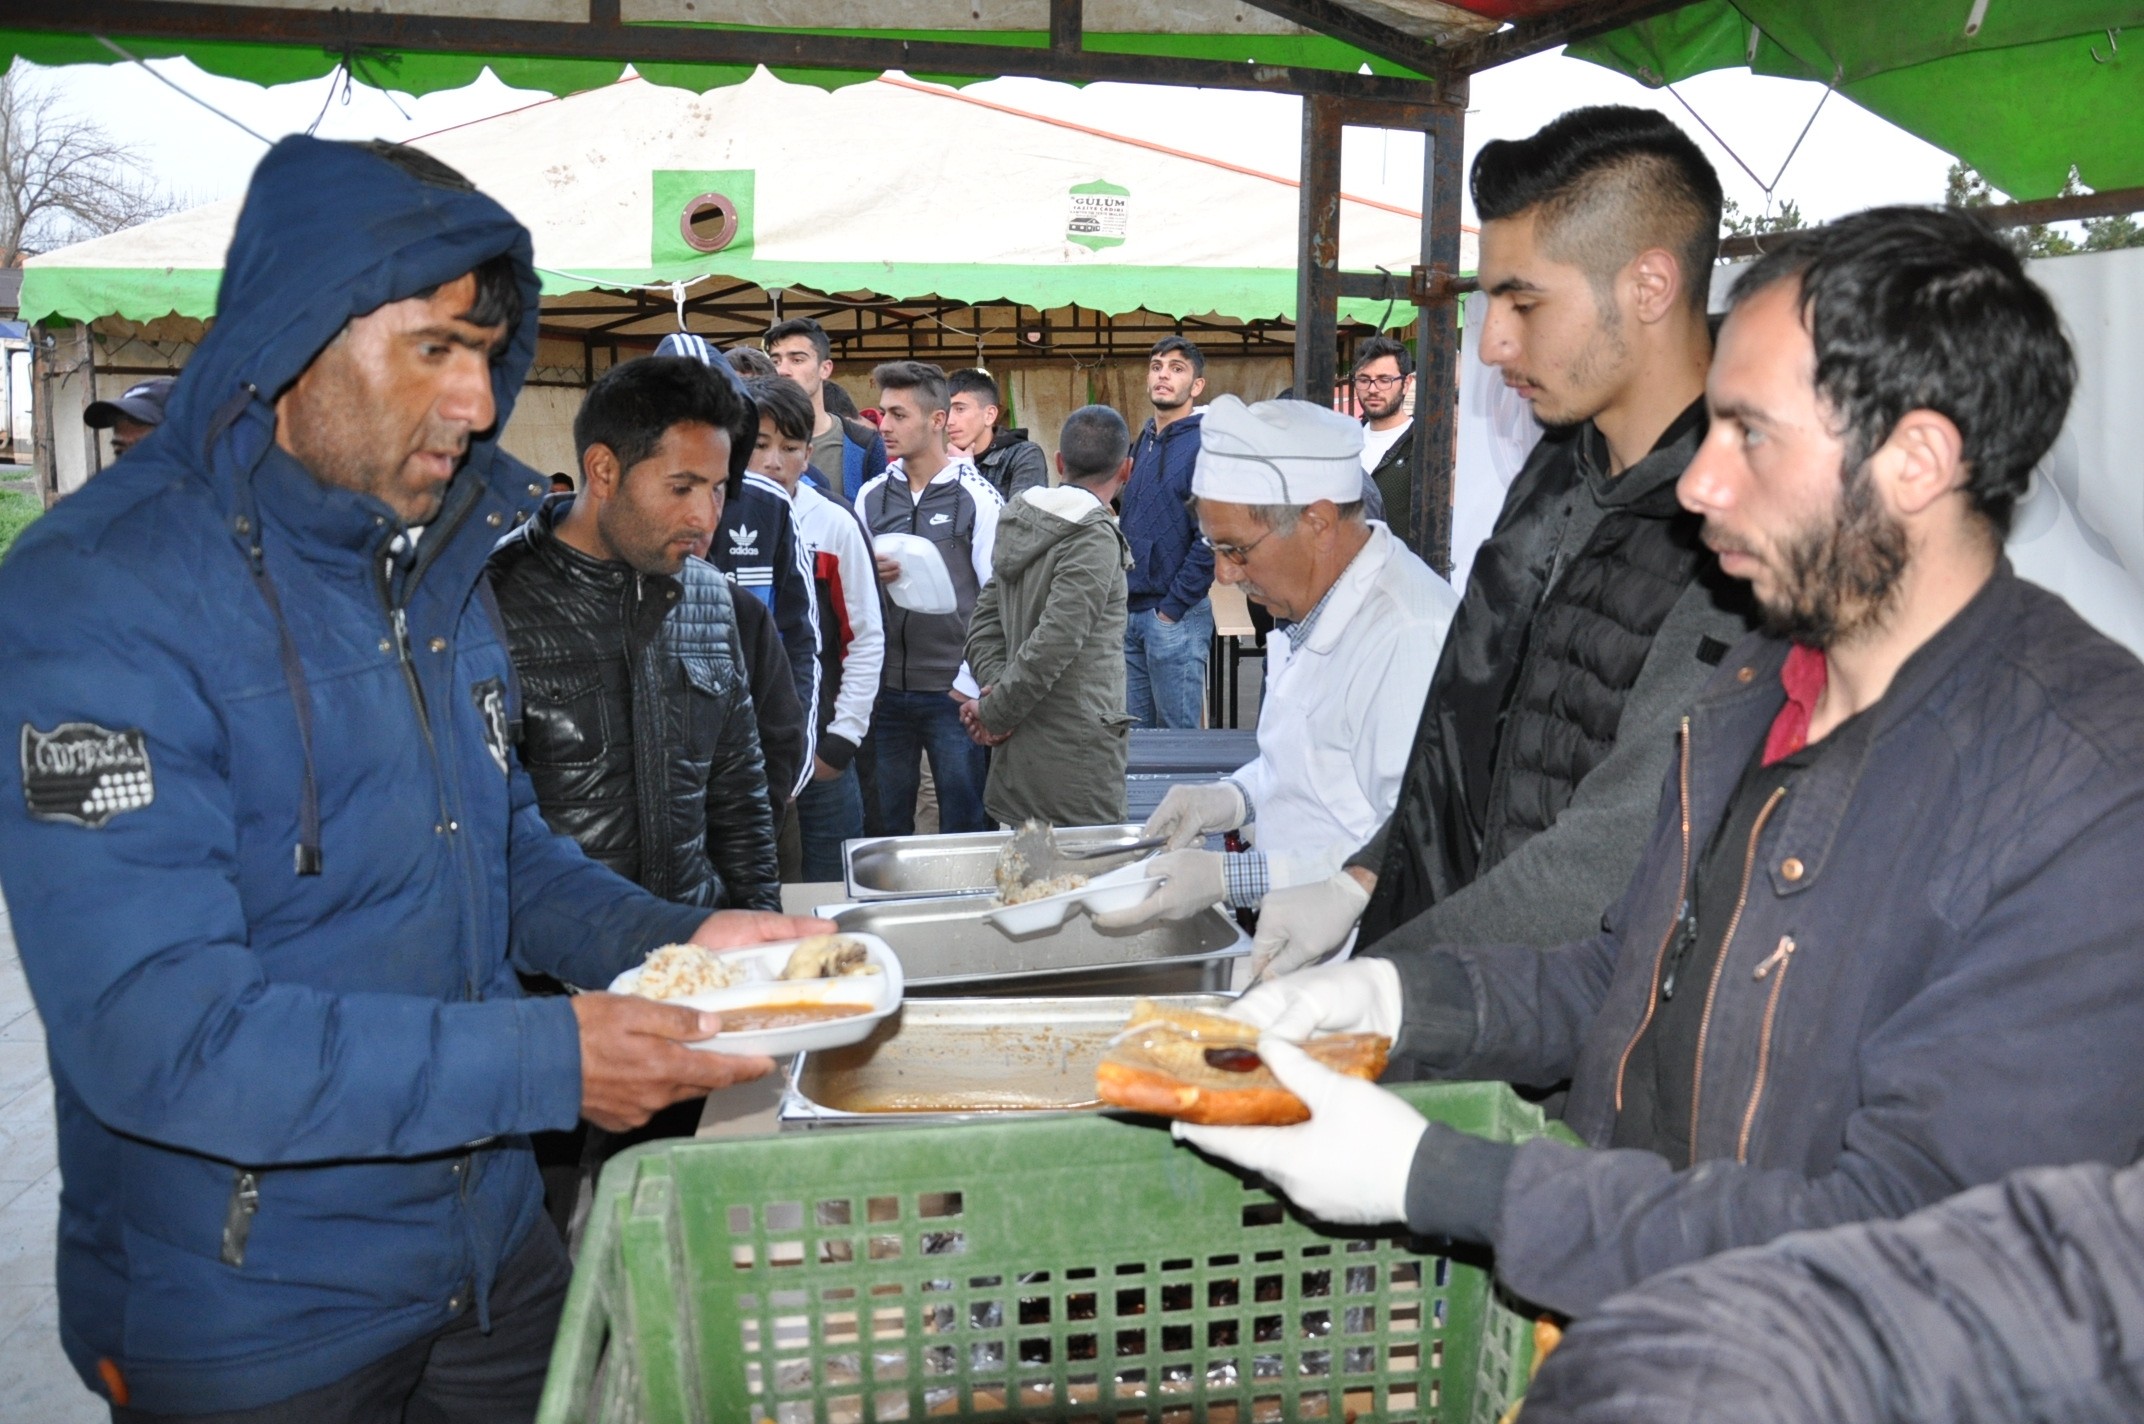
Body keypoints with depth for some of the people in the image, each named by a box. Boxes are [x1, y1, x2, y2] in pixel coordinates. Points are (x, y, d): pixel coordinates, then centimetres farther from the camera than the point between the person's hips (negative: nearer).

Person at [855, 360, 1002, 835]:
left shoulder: (976, 497, -4)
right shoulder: (871, 496, 8)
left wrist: (971, 683, -13)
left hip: (953, 690, -4)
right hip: (884, 689, 4)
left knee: (965, 824, 4)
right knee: (885, 829, 11)